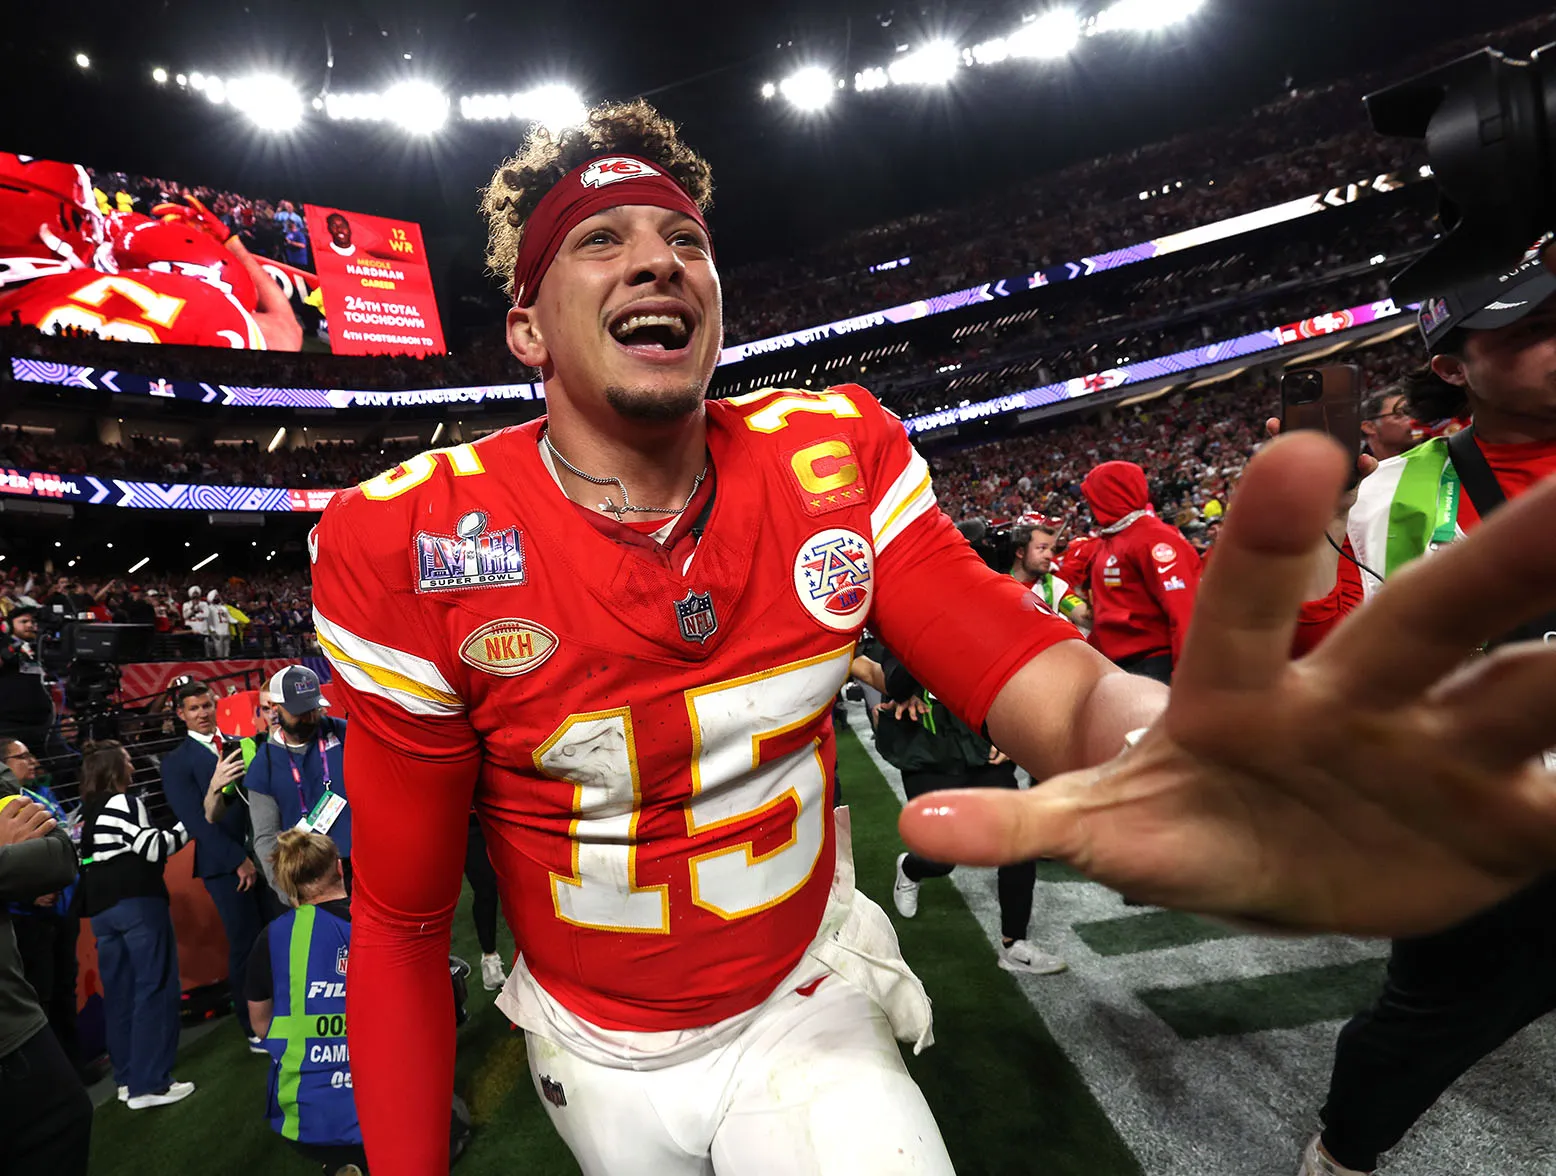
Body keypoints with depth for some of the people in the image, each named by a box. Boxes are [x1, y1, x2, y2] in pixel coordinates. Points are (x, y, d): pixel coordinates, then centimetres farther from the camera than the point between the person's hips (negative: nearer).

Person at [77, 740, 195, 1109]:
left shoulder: (85, 812, 14)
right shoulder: (124, 802, -11)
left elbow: (84, 860, 17)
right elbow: (154, 848, -15)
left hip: (102, 908, 8)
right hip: (137, 903, -8)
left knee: (119, 993, 12)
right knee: (155, 988, -3)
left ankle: (127, 1078, 19)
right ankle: (149, 1083, -3)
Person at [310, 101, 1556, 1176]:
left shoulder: (834, 458, -14)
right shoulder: (411, 546, -20)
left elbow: (1044, 676, -24)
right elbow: (402, 916, -12)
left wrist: (1183, 758, -47)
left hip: (807, 1003, 0)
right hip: (601, 1054, 1)